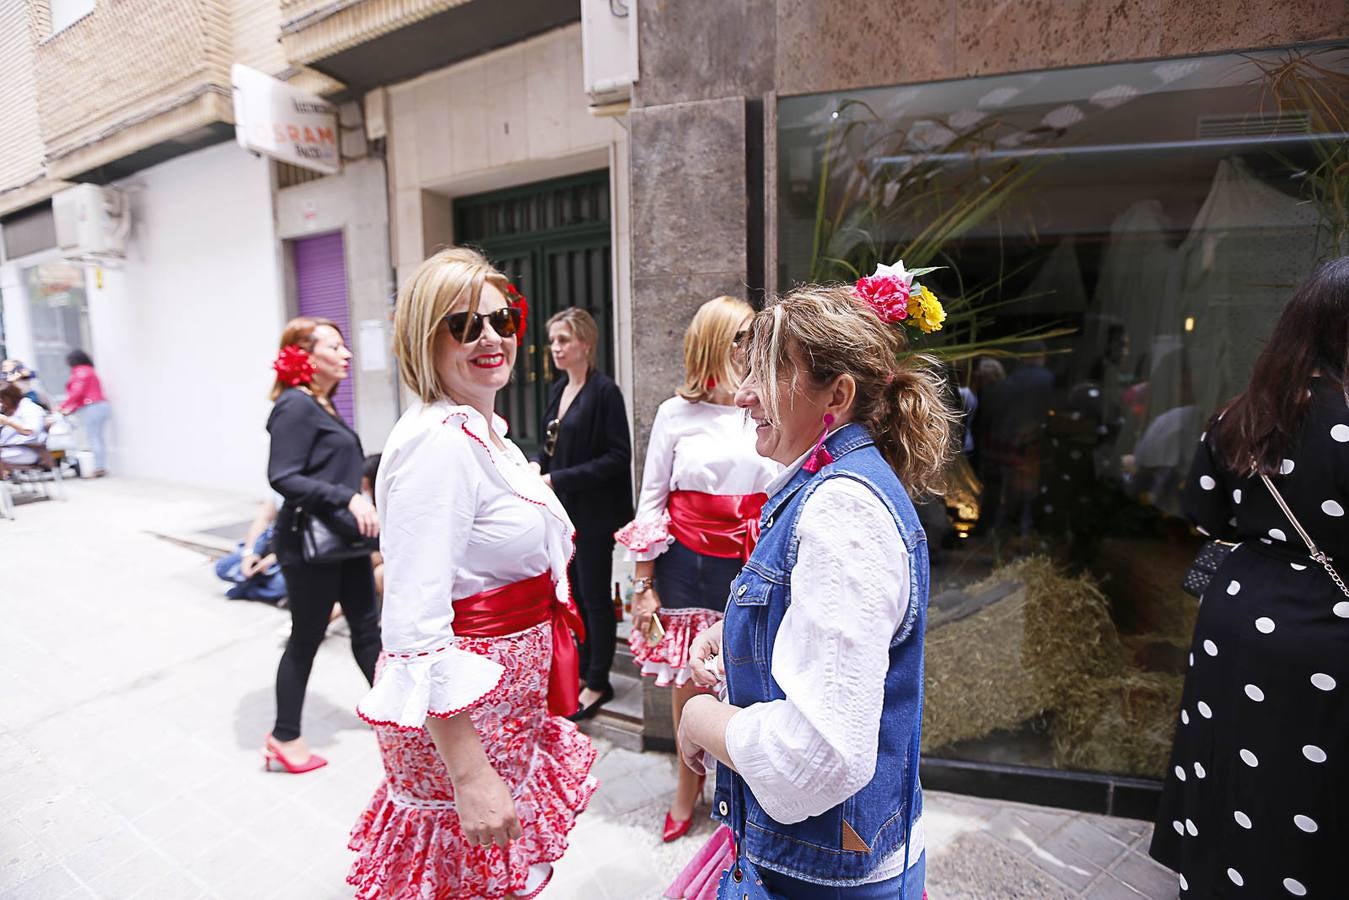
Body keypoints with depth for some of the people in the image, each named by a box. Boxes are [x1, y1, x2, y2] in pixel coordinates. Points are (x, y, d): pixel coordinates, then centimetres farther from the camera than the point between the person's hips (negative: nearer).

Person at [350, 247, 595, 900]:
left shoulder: (487, 431, 8)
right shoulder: (437, 443, -23)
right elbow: (415, 631, -27)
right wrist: (470, 774, -26)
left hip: (512, 695, 9)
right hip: (458, 718, -9)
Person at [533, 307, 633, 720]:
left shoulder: (604, 391, -13)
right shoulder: (559, 389, 10)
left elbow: (618, 457, -17)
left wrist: (558, 479, -19)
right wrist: (538, 463, -3)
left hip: (593, 512, -7)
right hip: (564, 509, 7)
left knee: (595, 596, 4)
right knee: (576, 593, 15)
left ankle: (597, 684, 20)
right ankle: (584, 671, 31)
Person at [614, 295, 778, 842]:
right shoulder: (677, 414, -2)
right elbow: (651, 503, 1)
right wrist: (643, 586, 1)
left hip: (755, 567, 0)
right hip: (689, 566, 0)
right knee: (690, 679, 13)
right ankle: (688, 784, 37)